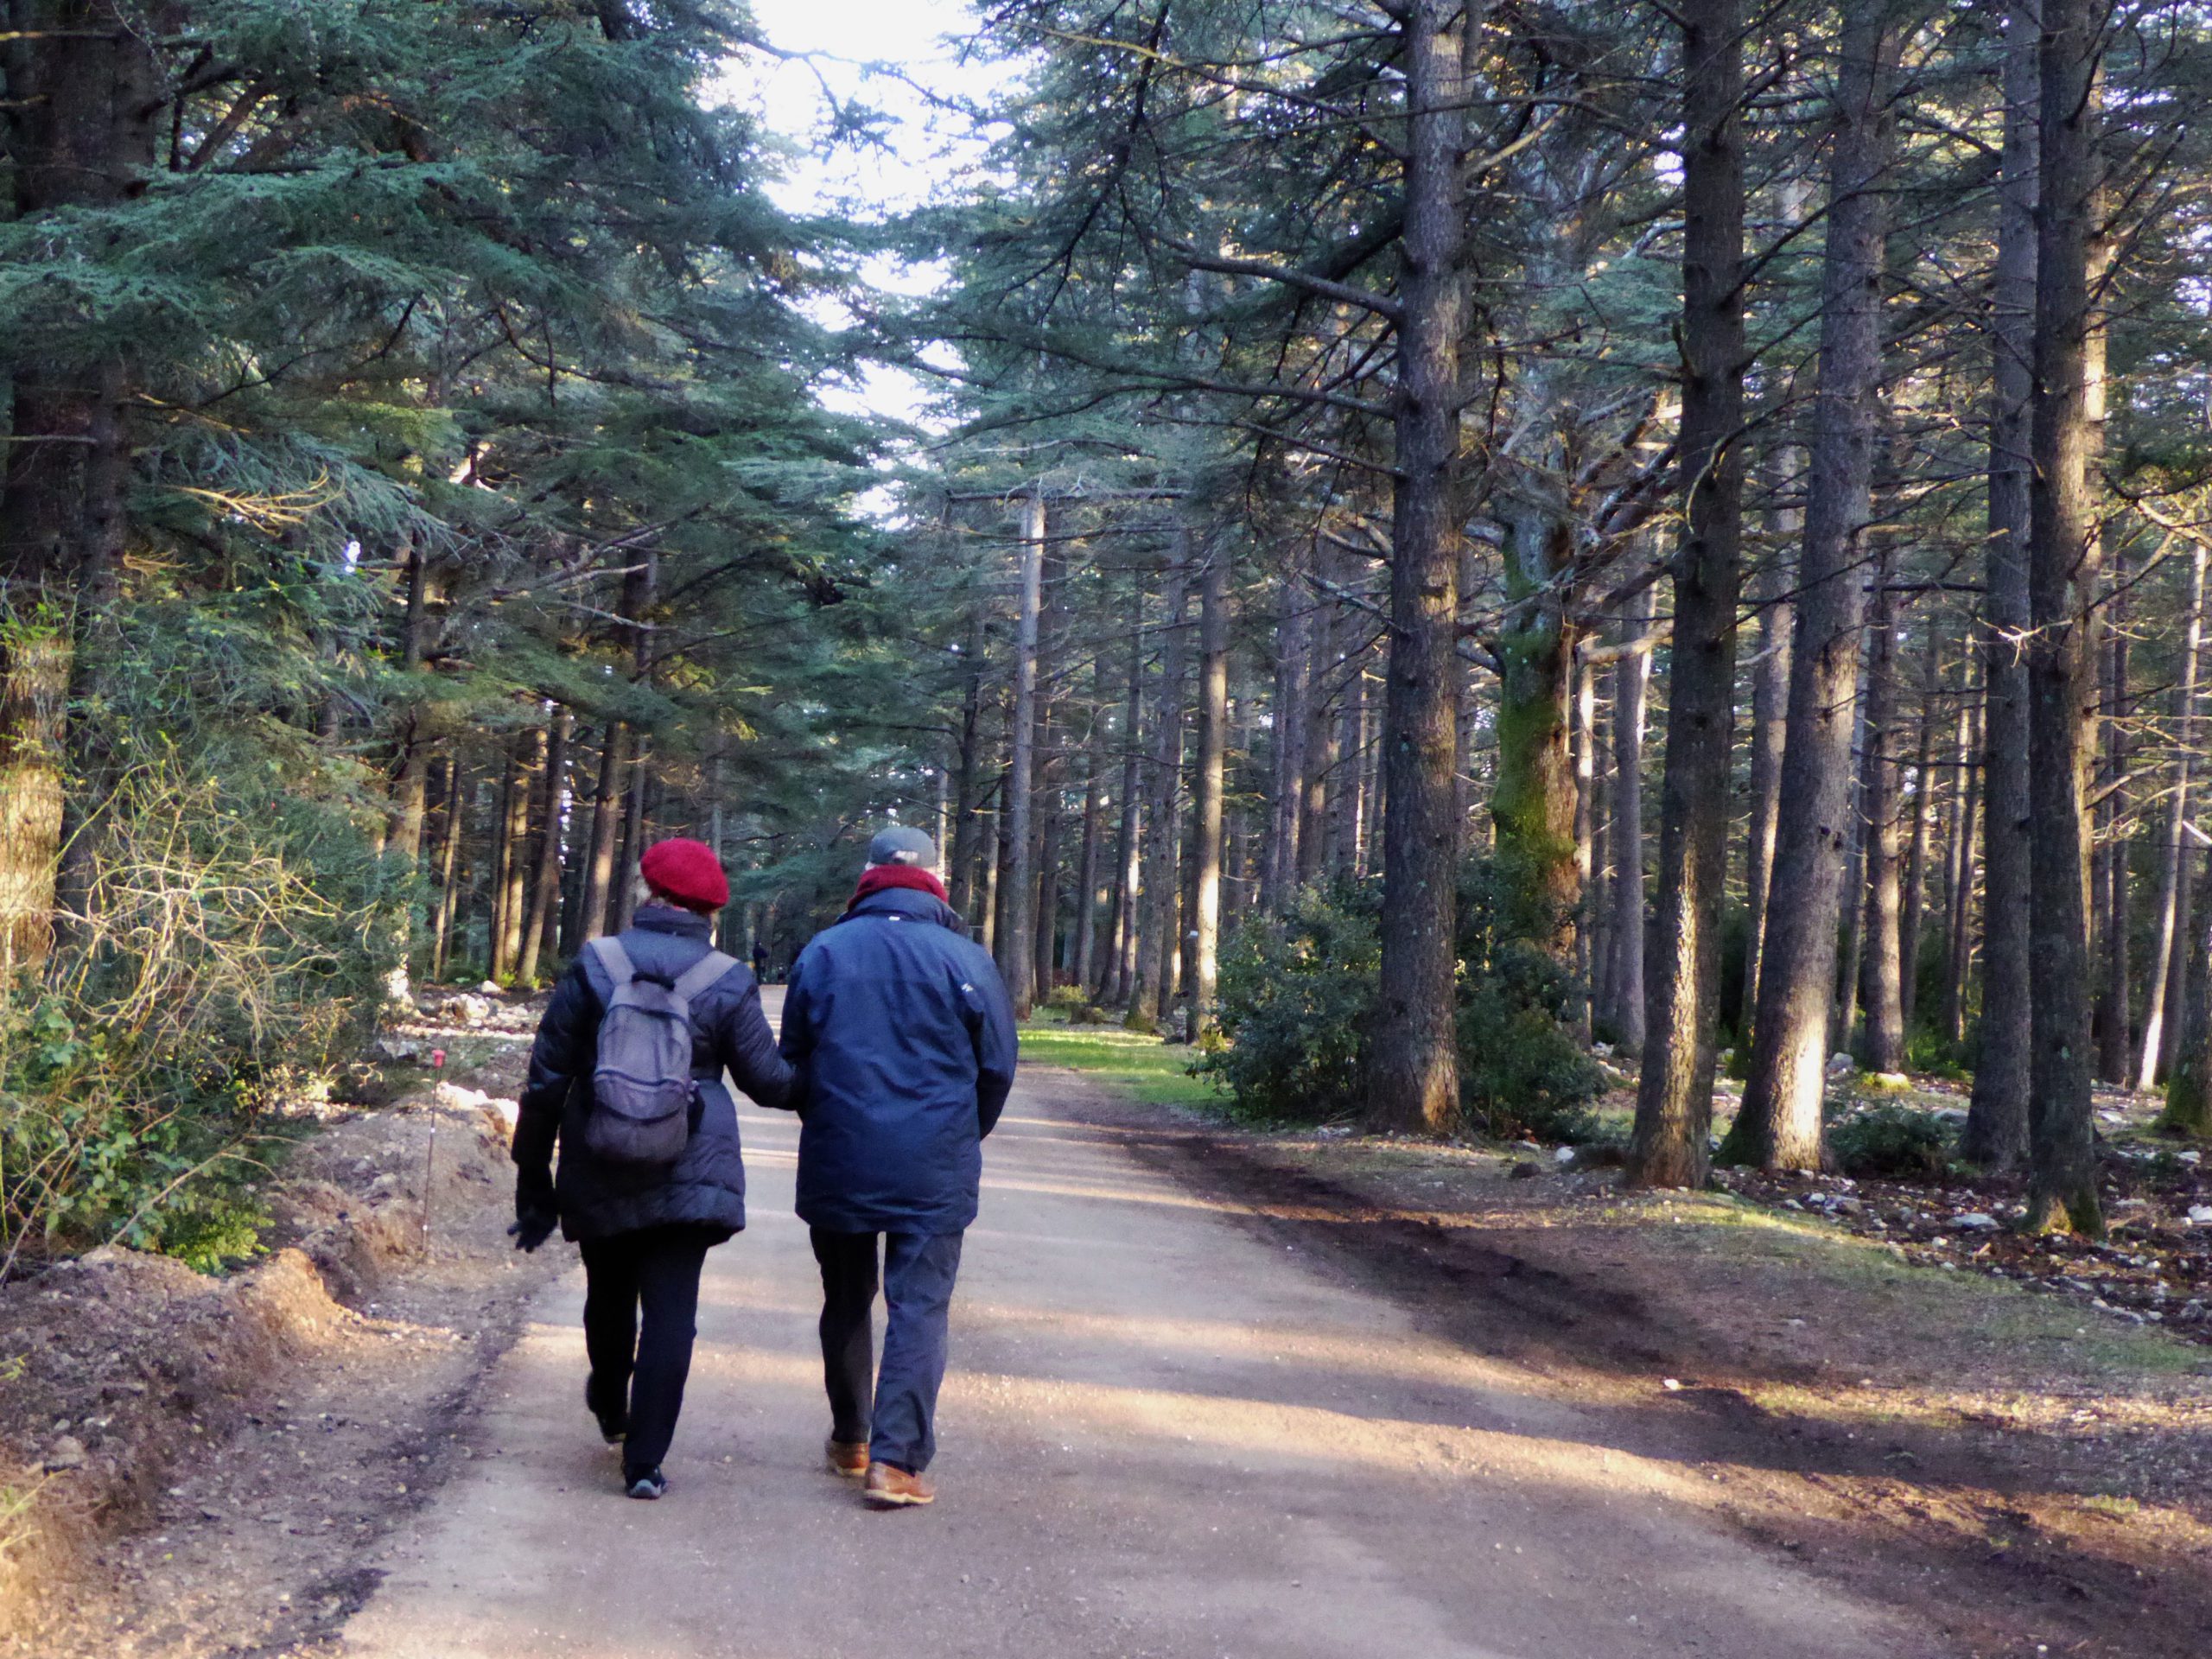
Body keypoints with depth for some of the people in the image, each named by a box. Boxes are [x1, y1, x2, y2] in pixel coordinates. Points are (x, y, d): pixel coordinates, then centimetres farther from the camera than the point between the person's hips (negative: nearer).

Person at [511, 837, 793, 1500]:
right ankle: (644, 1460, -3)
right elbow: (768, 1080, 0)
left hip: (599, 1177, 2)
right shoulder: (728, 983, -5)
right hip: (688, 1177, -2)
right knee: (671, 1310, 1)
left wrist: (533, 1180, 5)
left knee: (609, 1298, 22)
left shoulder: (593, 966, -3)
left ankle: (611, 1411, 46)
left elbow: (547, 1080, -2)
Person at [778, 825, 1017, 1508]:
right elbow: (998, 1068, 3)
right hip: (934, 1170, -2)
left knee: (846, 1303, 17)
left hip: (838, 1163, 2)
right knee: (919, 1307, 0)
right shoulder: (965, 960, -4)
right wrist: (963, 1139, 20)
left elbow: (793, 1060, 7)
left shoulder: (823, 952, 1)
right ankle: (896, 1460, -8)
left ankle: (849, 1440, 28)